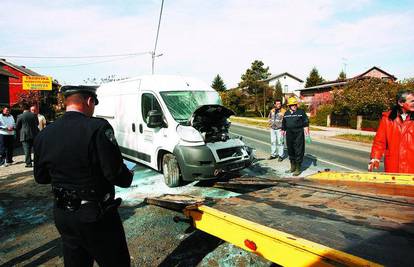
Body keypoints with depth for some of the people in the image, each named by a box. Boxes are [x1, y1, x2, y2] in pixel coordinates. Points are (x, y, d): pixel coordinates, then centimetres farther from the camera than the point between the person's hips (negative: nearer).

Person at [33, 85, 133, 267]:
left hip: (62, 217, 7)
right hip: (96, 217, -6)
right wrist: (128, 177, -2)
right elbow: (115, 173, -23)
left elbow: (40, 177, 10)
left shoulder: (44, 134, -1)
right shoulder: (98, 128, -21)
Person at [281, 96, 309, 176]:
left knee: (298, 151, -2)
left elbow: (305, 124, -3)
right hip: (289, 135, 5)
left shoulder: (301, 112, -3)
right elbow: (284, 125, 17)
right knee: (290, 151, 13)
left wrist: (307, 133, -8)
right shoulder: (286, 113, 9)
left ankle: (298, 169, 7)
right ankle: (292, 167, 28)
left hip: (299, 134, -5)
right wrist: (283, 131, 16)